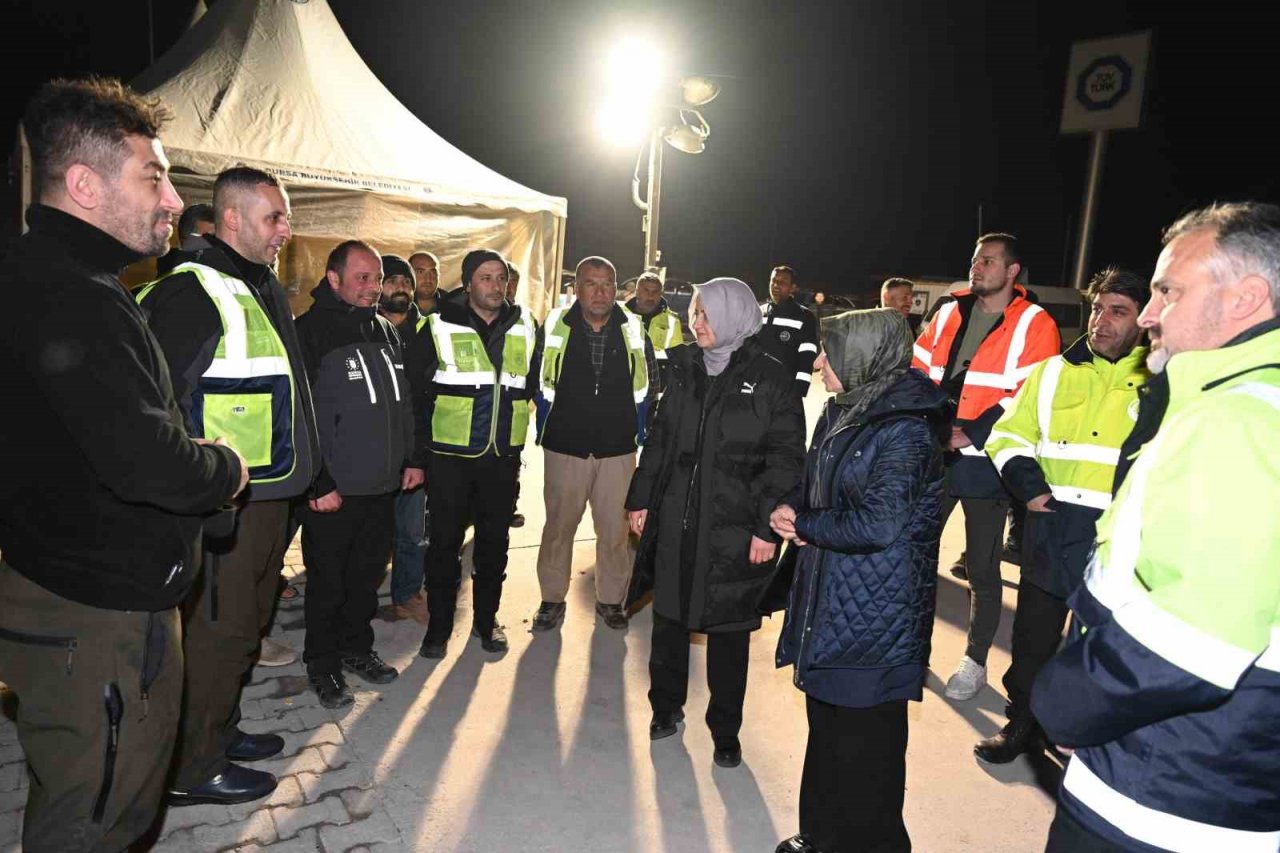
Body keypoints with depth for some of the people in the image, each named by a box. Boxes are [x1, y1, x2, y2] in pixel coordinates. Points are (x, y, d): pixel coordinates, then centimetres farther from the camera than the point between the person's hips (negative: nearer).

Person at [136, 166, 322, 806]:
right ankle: (192, 767, 21)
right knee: (216, 633, 3)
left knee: (247, 623, 21)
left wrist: (309, 476, 21)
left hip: (269, 497, 10)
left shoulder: (267, 291, 15)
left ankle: (220, 730, 39)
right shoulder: (191, 291, -16)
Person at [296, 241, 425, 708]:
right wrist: (318, 484, -16)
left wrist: (414, 458, 12)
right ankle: (323, 664, 26)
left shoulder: (386, 331, 12)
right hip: (332, 492, -6)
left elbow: (407, 400, 17)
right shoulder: (309, 332, -11)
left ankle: (357, 648, 35)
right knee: (328, 583, 8)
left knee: (368, 576, 17)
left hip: (384, 486, 6)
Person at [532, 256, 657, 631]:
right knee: (558, 526, 11)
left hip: (619, 448, 1)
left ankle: (610, 599, 27)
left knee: (615, 529, 9)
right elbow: (539, 382, 6)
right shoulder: (555, 326, -5)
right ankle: (552, 598, 27)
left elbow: (647, 384, 10)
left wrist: (636, 429, 8)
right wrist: (546, 428, 5)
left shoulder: (634, 329, -1)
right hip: (564, 446, -1)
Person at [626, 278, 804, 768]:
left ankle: (725, 730, 28)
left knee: (728, 630, 9)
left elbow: (786, 458, -8)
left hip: (734, 527, -4)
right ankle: (666, 706, 37)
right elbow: (659, 440, 12)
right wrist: (641, 499, 9)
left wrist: (768, 526, -13)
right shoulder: (684, 369, 7)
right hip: (674, 520, 4)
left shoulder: (770, 377, -7)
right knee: (669, 617, 15)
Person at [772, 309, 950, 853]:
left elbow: (878, 524, -28)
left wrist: (800, 522, -15)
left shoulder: (906, 430, -19)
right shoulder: (843, 411, 7)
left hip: (875, 619, -9)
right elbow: (813, 484, 16)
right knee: (826, 728, 23)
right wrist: (789, 511, -5)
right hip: (828, 604, 9)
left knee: (864, 747, 7)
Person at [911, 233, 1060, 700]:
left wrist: (969, 435, -19)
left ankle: (975, 661, 25)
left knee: (982, 569, 8)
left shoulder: (1035, 325, -5)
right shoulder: (949, 313, 9)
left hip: (984, 463, -4)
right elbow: (918, 371, 12)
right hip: (933, 454, 5)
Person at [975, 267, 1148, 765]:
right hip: (1050, 525, 2)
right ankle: (1023, 723, 31)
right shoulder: (1053, 372, 6)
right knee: (1034, 634, 12)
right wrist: (1028, 486, -6)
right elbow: (1008, 436, 9)